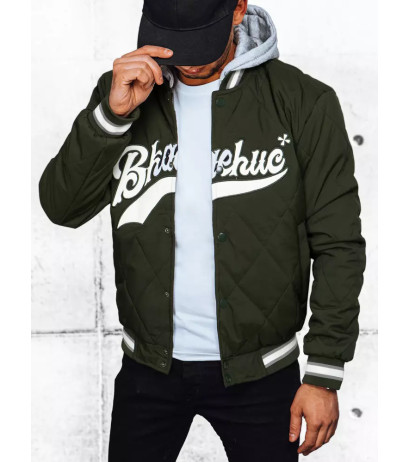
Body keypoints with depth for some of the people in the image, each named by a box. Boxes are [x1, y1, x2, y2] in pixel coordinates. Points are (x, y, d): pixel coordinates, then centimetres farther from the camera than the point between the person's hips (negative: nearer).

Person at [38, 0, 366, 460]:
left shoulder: (304, 102, -10)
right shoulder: (125, 90, -1)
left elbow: (338, 244, -7)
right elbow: (62, 208, -7)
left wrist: (324, 375, -8)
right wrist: (112, 113, -21)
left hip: (259, 371, -2)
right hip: (149, 369, 2)